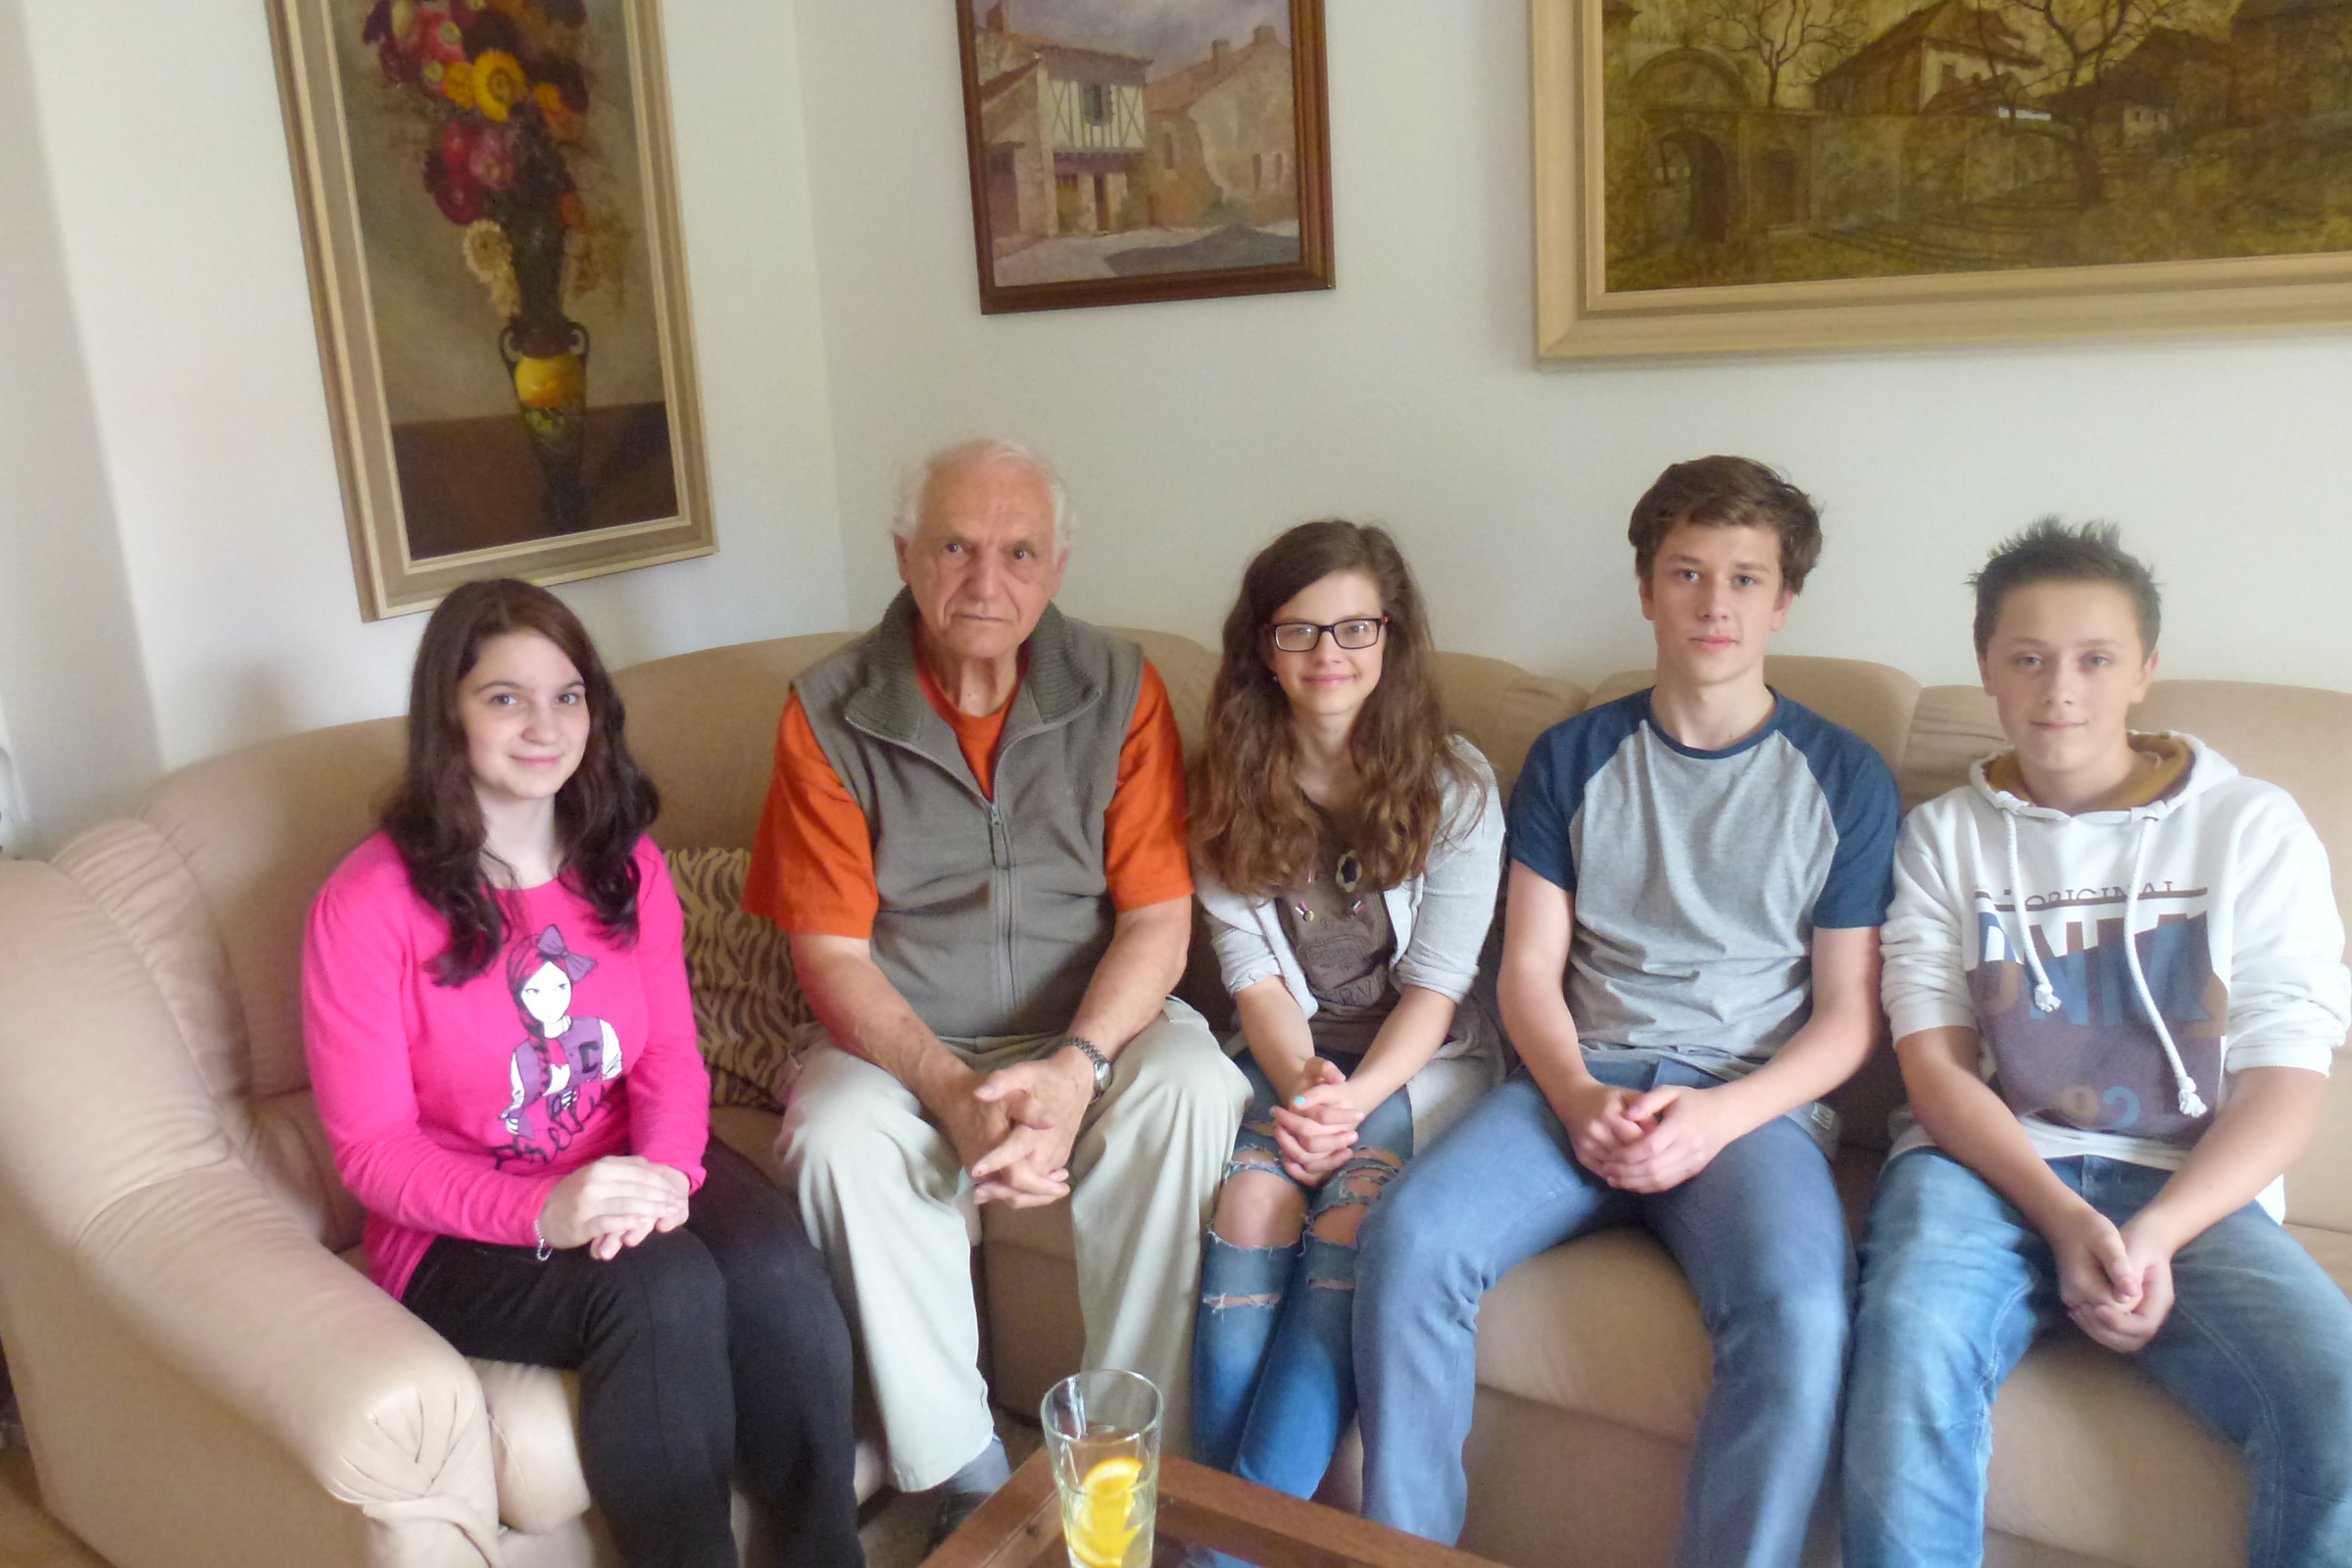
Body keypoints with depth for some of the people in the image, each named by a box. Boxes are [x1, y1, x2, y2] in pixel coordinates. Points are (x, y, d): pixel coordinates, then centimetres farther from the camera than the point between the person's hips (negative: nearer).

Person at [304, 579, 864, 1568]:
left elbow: (670, 1051, 3)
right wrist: (541, 1212, -27)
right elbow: (373, 1150, -11)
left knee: (776, 1268, -26)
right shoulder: (367, 907, -12)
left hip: (629, 1177, 4)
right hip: (462, 1230, -4)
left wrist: (665, 1169, -20)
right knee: (664, 1289, -32)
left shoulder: (626, 863, 4)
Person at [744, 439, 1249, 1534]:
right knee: (838, 1138, -30)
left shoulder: (1119, 692, -2)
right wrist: (955, 1095, -23)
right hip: (906, 1043, 0)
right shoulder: (829, 714, -4)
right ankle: (966, 1485, -12)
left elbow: (1157, 921, -6)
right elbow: (832, 956, -8)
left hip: (1090, 1030, 0)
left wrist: (1074, 1071, -24)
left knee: (1193, 1093, -29)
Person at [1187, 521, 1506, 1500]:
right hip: (1288, 1054, 2)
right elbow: (1252, 972, -2)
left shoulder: (1455, 784, -5)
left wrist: (1356, 1097, -22)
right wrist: (1302, 1082, -19)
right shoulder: (1231, 785, 2)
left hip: (1421, 1058, -2)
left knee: (1353, 1210, -28)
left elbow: (1436, 983, -8)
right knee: (1252, 1196, -27)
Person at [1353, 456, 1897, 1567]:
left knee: (1799, 1312, -32)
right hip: (1580, 1083, 2)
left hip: (1754, 1099, -1)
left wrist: (1718, 1116, -13)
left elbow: (1849, 1014, 4)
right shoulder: (1573, 757, 12)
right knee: (1409, 1236, -25)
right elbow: (1528, 971, 8)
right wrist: (1580, 1098, -12)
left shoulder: (1844, 778, 7)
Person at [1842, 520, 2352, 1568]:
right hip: (1988, 1166, 0)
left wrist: (2153, 1235, -14)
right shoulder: (1946, 835, 11)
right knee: (1910, 1338, -33)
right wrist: (2065, 1220, -15)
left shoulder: (2253, 828, 10)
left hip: (2190, 1186, 1)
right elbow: (1935, 1064, 2)